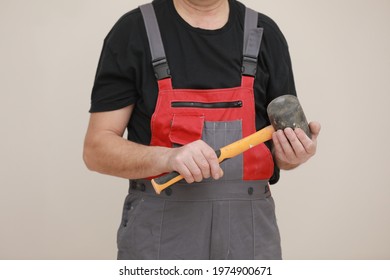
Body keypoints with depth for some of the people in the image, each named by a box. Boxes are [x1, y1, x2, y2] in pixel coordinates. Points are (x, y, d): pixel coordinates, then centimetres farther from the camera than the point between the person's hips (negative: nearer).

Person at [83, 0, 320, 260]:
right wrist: (167, 157, -24)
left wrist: (294, 152, -13)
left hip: (250, 233, 2)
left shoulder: (265, 34, 4)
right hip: (160, 236, -2)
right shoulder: (133, 31, -4)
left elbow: (281, 143, 10)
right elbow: (97, 148, -6)